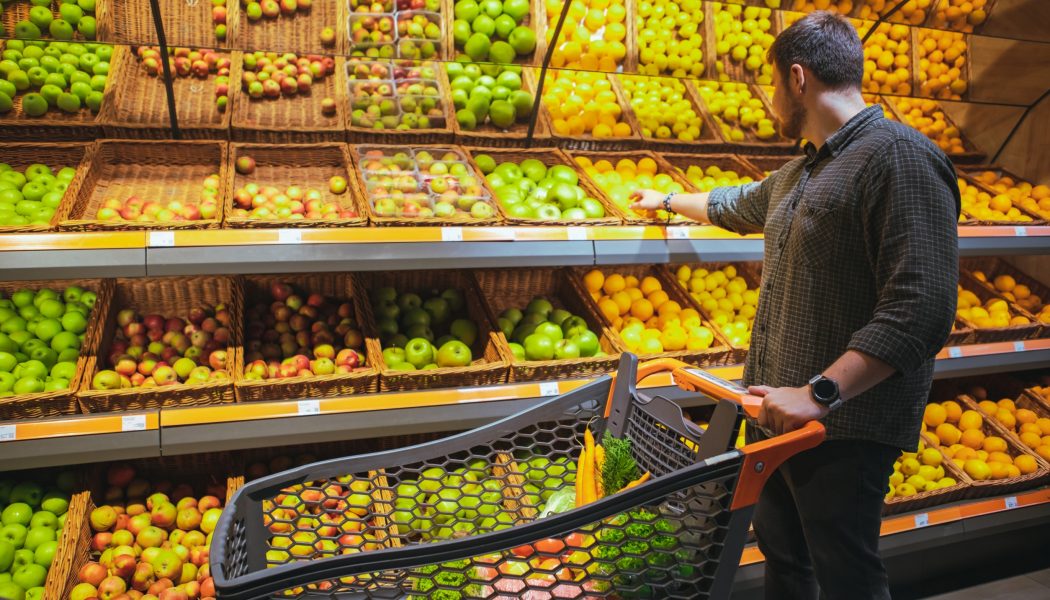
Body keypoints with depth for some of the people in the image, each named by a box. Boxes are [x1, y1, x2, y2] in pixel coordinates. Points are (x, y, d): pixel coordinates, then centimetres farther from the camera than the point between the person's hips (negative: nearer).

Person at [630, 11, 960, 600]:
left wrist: (820, 393, -28)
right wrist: (668, 200, 49)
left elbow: (920, 310, -24)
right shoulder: (799, 172, 16)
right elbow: (737, 205, 38)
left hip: (843, 426, -9)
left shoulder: (899, 157, -15)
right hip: (778, 415, 9)